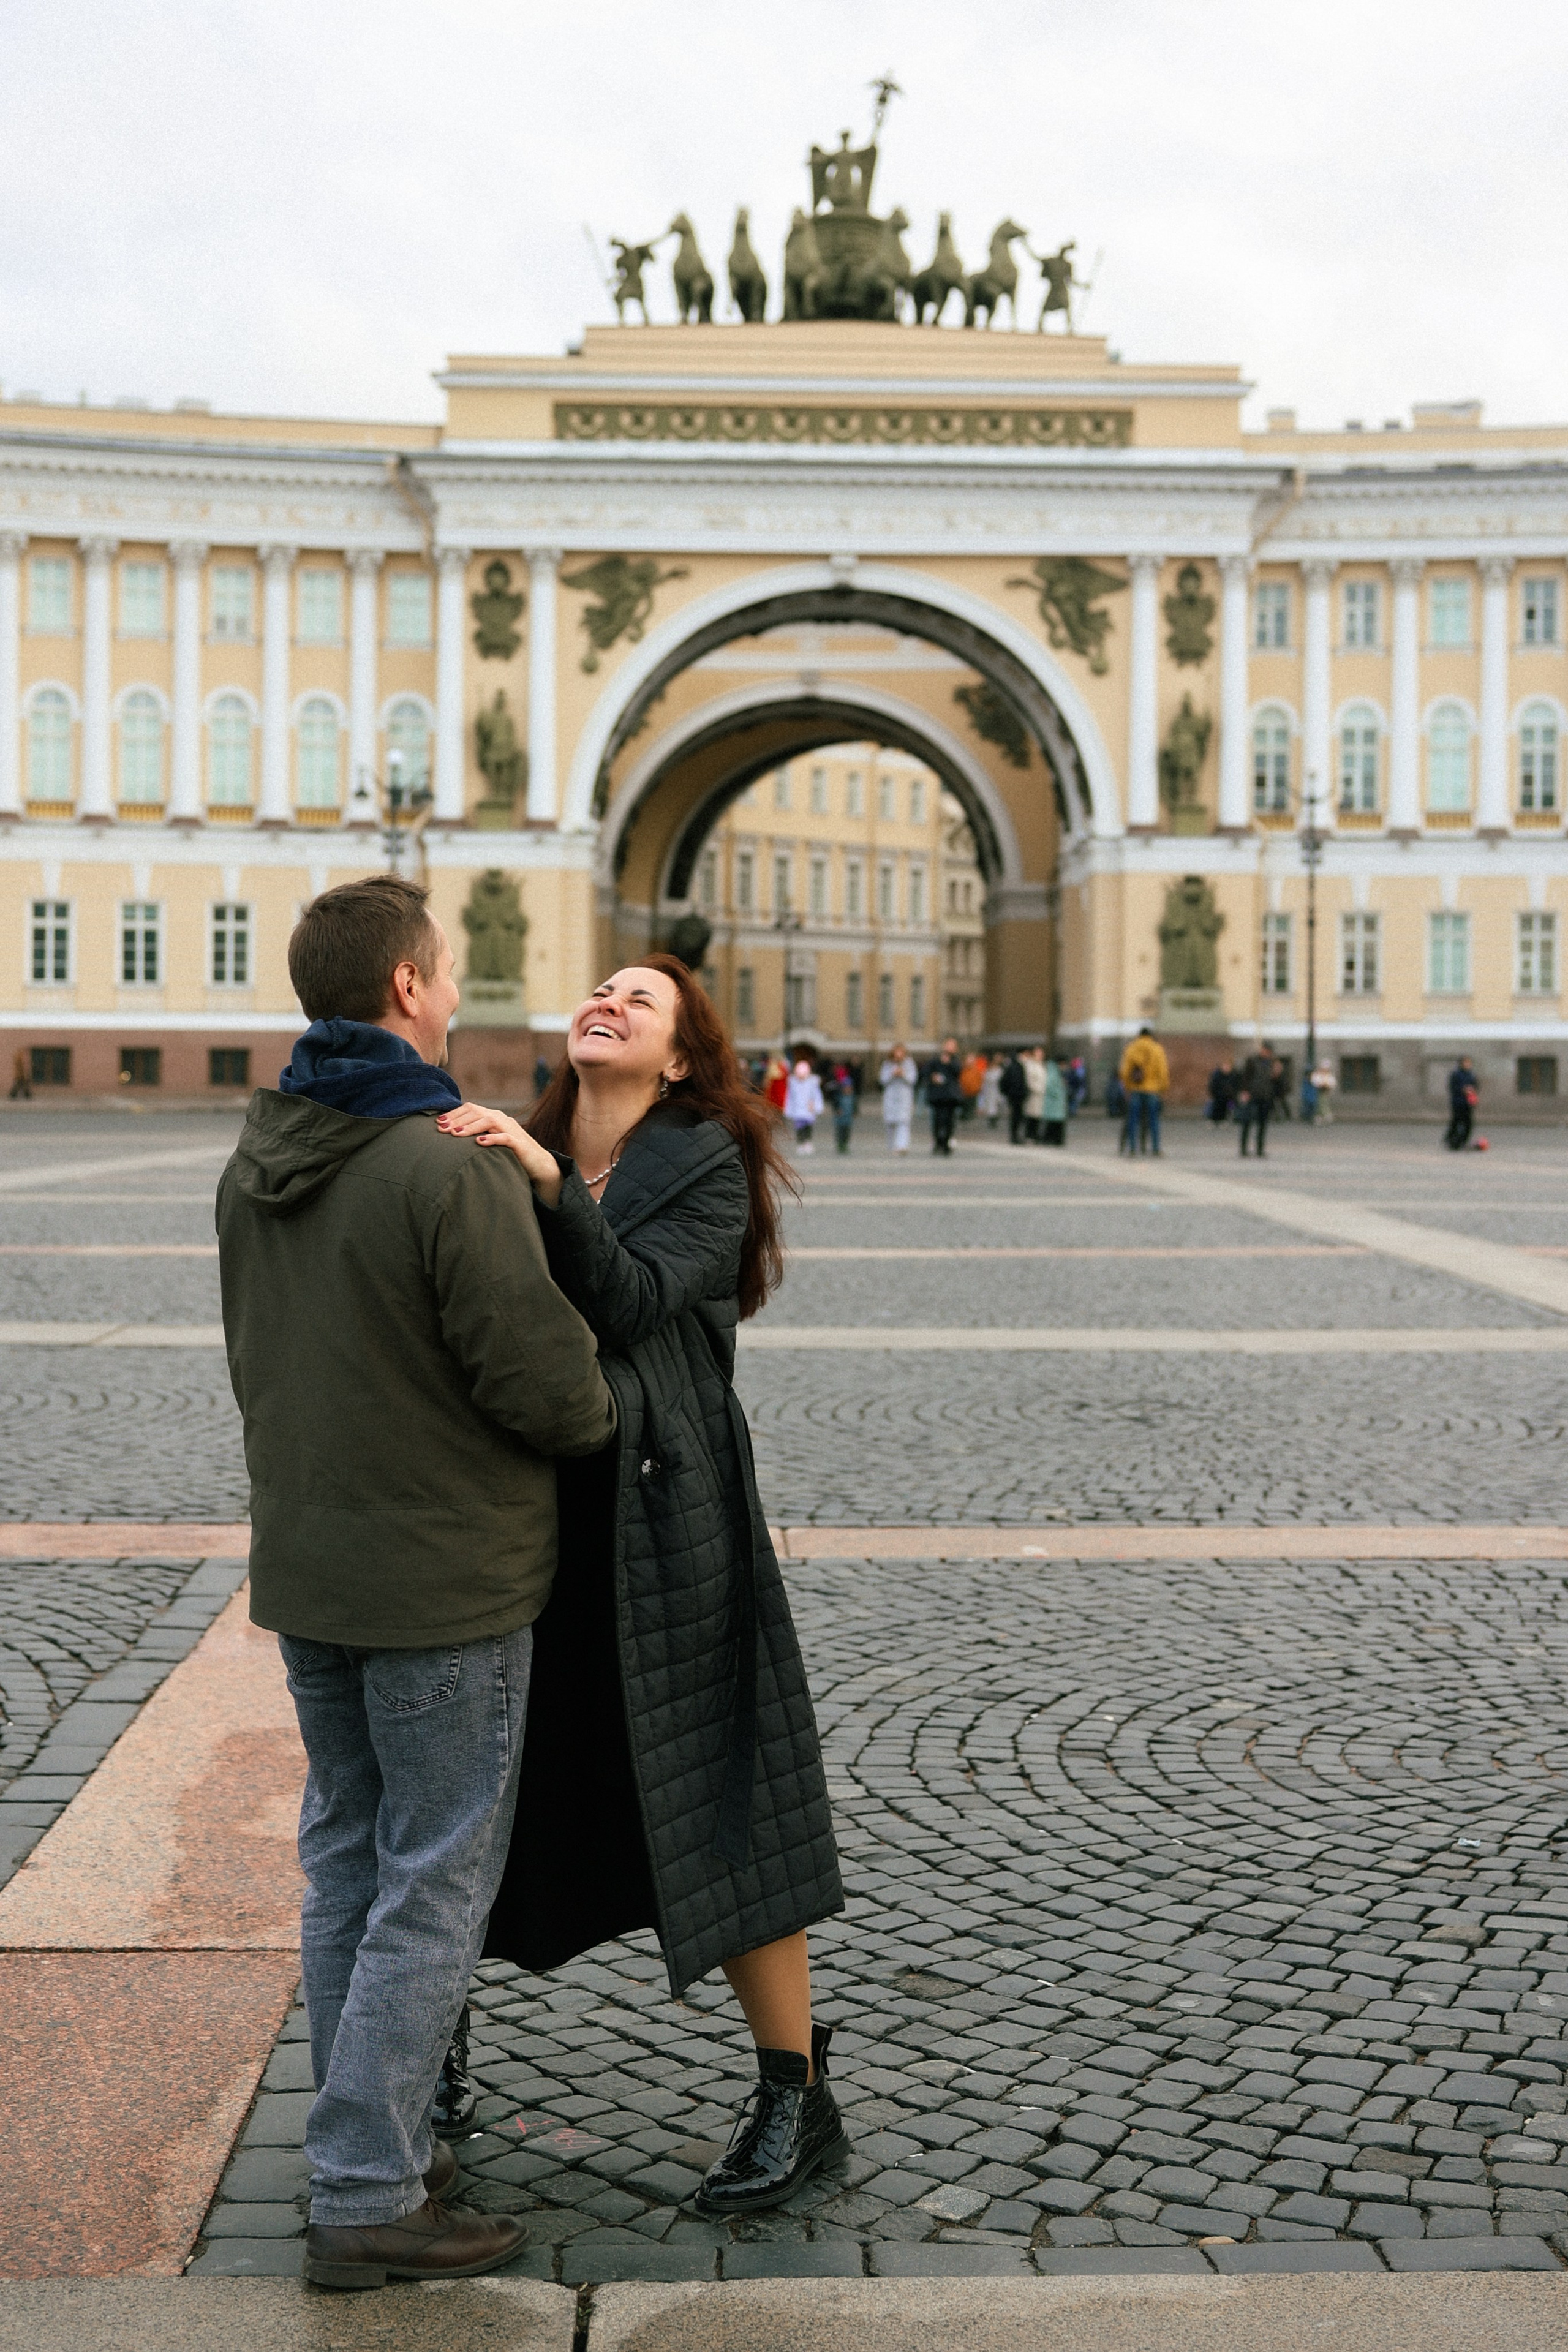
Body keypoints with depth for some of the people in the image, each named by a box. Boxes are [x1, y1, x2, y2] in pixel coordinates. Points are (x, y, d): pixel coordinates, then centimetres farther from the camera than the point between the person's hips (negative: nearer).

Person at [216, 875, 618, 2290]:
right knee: (434, 1886, 2)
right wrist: (604, 1416, 1)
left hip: (305, 1568, 8)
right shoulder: (449, 1167, -22)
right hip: (446, 1586, -8)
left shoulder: (255, 1162, 5)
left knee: (347, 1864, 17)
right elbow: (544, 1381, -20)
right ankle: (367, 2198, 7)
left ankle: (376, 2145, 28)